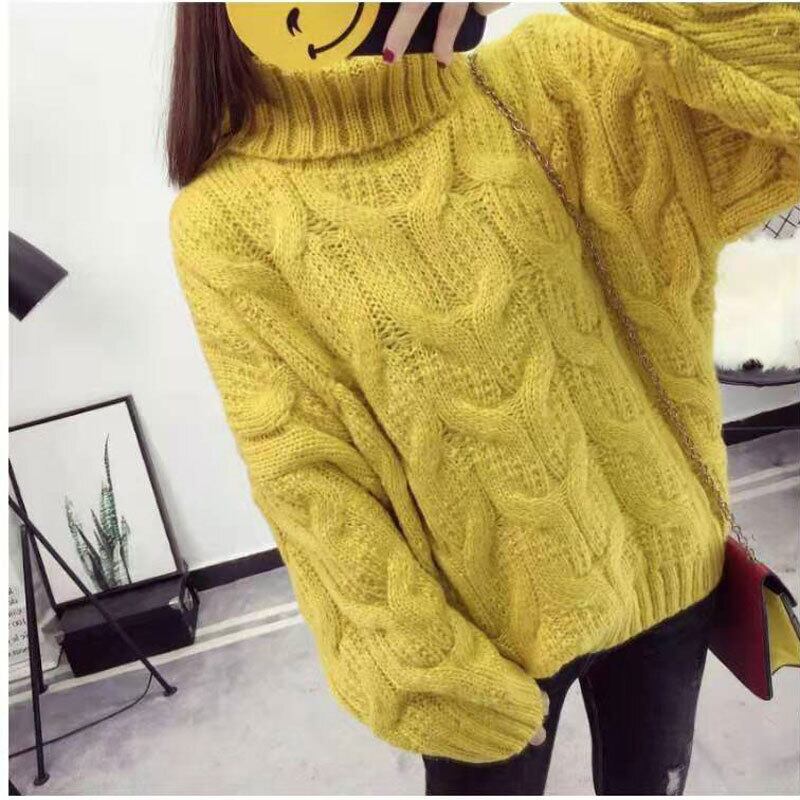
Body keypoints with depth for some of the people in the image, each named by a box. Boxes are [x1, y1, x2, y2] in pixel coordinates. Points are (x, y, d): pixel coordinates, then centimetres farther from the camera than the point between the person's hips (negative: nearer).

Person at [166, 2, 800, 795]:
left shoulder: (534, 87, -7)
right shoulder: (227, 219, -13)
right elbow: (306, 477, -14)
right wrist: (436, 671, -13)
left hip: (659, 558, 3)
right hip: (490, 622, -2)